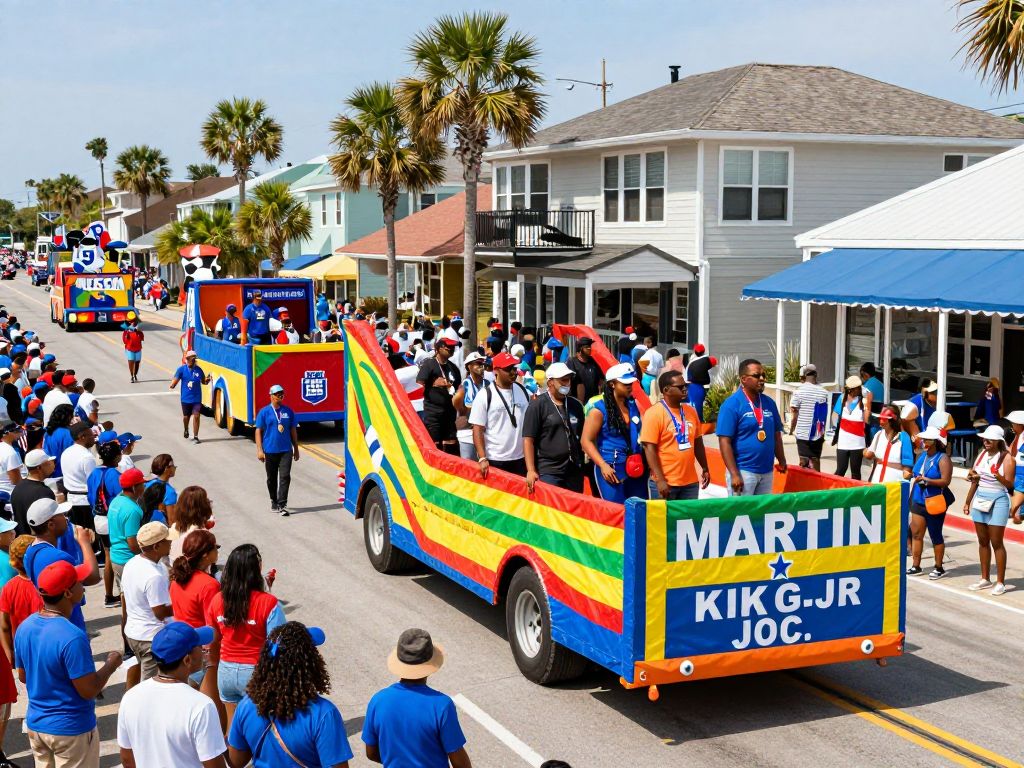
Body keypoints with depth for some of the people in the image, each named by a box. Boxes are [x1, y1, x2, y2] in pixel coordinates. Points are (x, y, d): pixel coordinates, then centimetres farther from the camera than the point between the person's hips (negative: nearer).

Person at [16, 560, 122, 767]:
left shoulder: (24, 627, -3)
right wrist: (111, 664, -7)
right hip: (71, 729, -7)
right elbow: (89, 690, -23)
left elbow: (23, 676, 10)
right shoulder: (72, 637, -27)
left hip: (35, 724, 7)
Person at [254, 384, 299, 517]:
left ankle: (282, 505, -10)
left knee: (285, 477, -10)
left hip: (286, 450, 1)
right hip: (270, 450, -1)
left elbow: (293, 430, 12)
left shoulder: (288, 411, 5)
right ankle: (274, 502, 29)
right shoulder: (264, 412, -1)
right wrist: (259, 450, -8)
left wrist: (296, 449, 13)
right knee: (272, 479, 11)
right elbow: (258, 431, -1)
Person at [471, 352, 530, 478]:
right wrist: (482, 458, -16)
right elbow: (478, 430, -8)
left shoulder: (523, 391, 8)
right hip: (494, 461, -5)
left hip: (521, 459, 5)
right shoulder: (485, 396, -7)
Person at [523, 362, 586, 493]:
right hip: (549, 472, -5)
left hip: (575, 471, 5)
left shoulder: (576, 405, 12)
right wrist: (531, 470, -14)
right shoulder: (537, 406, -4)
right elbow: (528, 440, -7)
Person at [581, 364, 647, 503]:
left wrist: (645, 461, 10)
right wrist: (603, 465, -17)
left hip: (636, 468, 6)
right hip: (611, 469, -6)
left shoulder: (633, 405, 10)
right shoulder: (599, 410, -7)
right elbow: (586, 440, -9)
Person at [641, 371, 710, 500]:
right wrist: (660, 480, -19)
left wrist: (705, 469, 18)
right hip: (665, 483, -6)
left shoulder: (690, 411, 10)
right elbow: (649, 449, -14)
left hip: (691, 481, 6)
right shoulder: (654, 414, -10)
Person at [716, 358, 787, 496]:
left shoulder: (769, 403, 8)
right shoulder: (731, 404, -11)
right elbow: (725, 442, -15)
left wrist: (781, 460, 11)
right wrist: (734, 474, -19)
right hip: (743, 471, -6)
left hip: (767, 471, 6)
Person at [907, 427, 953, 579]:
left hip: (934, 502, -6)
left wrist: (927, 480, -25)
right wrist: (916, 479, 5)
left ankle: (939, 568, 14)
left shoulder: (942, 459, -11)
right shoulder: (921, 455, 10)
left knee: (935, 535, 3)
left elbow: (945, 481, -19)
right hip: (919, 500, 6)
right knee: (916, 533, 5)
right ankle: (916, 566, 12)